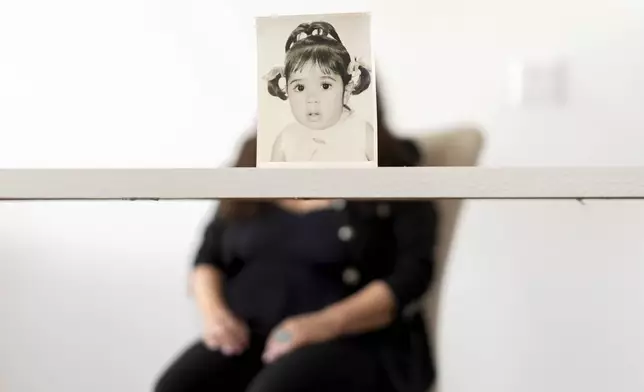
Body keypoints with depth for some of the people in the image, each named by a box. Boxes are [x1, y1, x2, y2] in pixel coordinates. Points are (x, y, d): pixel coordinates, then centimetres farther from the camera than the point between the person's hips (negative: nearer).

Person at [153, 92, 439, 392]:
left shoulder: (393, 173, 0)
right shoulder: (256, 160, 13)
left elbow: (411, 275, -9)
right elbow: (209, 256, 14)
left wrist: (327, 324, -21)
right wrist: (213, 311, -6)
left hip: (348, 342, -4)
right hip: (251, 335, 4)